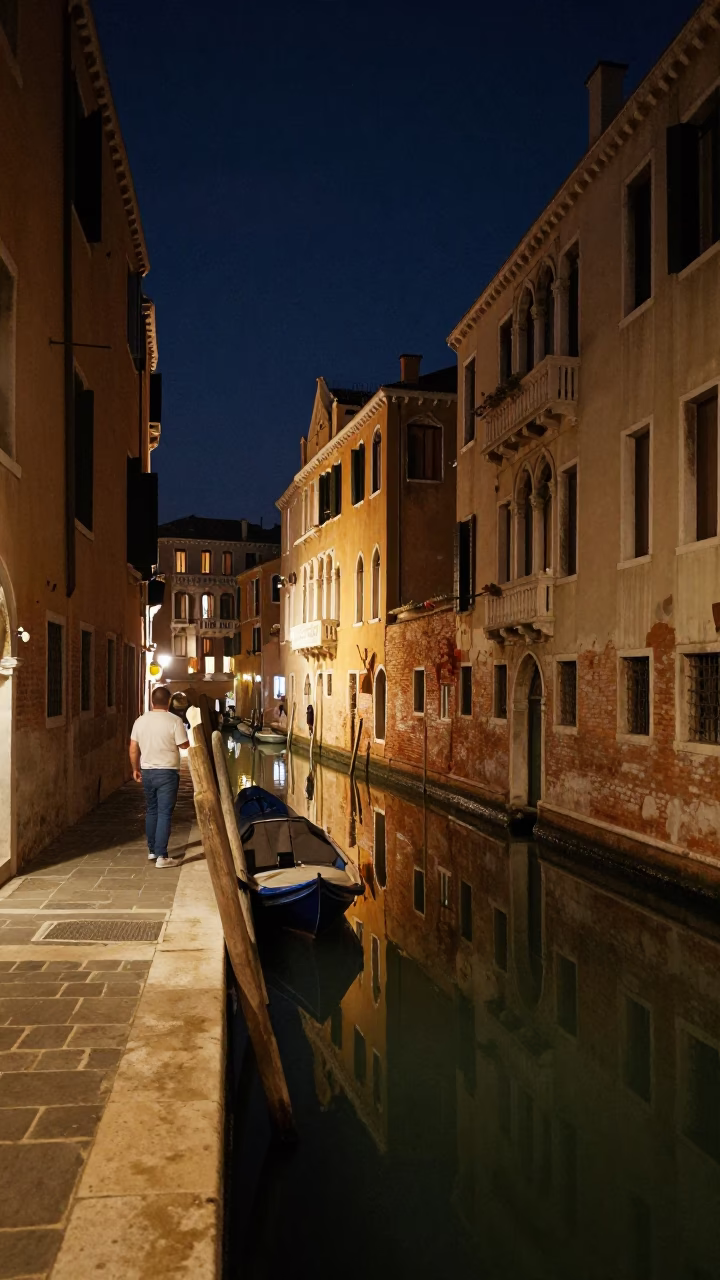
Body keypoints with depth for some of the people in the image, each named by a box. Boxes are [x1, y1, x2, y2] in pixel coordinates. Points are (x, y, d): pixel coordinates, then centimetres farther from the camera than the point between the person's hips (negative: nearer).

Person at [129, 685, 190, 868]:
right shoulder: (174, 721, -14)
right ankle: (161, 856, -3)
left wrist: (136, 769, 17)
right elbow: (185, 745, -9)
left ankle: (152, 851, 26)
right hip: (167, 772, -5)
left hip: (147, 771, 5)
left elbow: (133, 748, 5)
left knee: (151, 811, 18)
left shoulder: (140, 721, 1)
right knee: (164, 813, -2)